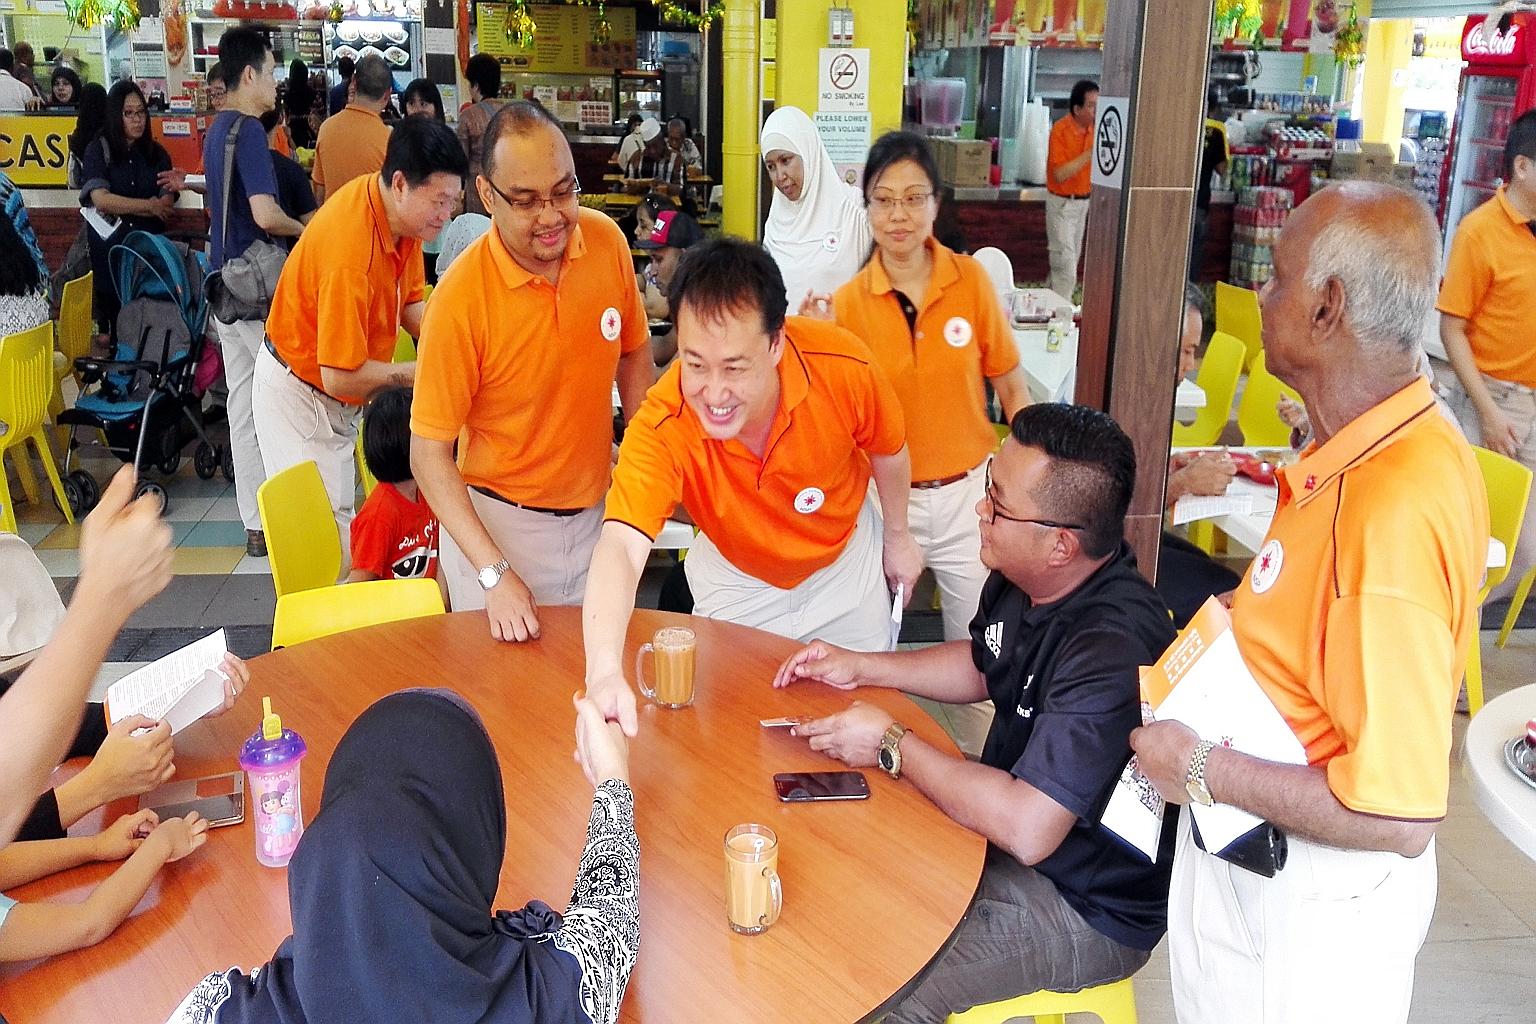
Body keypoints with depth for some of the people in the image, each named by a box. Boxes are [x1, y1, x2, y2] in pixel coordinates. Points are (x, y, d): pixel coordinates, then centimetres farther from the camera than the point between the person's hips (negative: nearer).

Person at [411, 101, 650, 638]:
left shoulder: (608, 241, -10)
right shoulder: (461, 296, -23)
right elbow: (428, 452, -18)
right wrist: (493, 573, -24)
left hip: (596, 511, 4)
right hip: (500, 523, -4)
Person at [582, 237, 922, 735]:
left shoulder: (843, 367, -34)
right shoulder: (661, 427, -38)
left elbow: (887, 450, -12)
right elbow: (621, 548, -50)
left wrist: (898, 536, 4)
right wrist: (604, 672, -67)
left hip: (846, 558, 1)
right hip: (736, 578, -1)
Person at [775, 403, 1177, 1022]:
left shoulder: (1113, 649, -34)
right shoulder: (1021, 580, -5)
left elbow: (1025, 829, -37)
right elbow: (981, 667, 17)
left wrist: (891, 746, -24)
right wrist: (859, 667, 5)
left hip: (1088, 906, -9)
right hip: (1011, 812, 9)